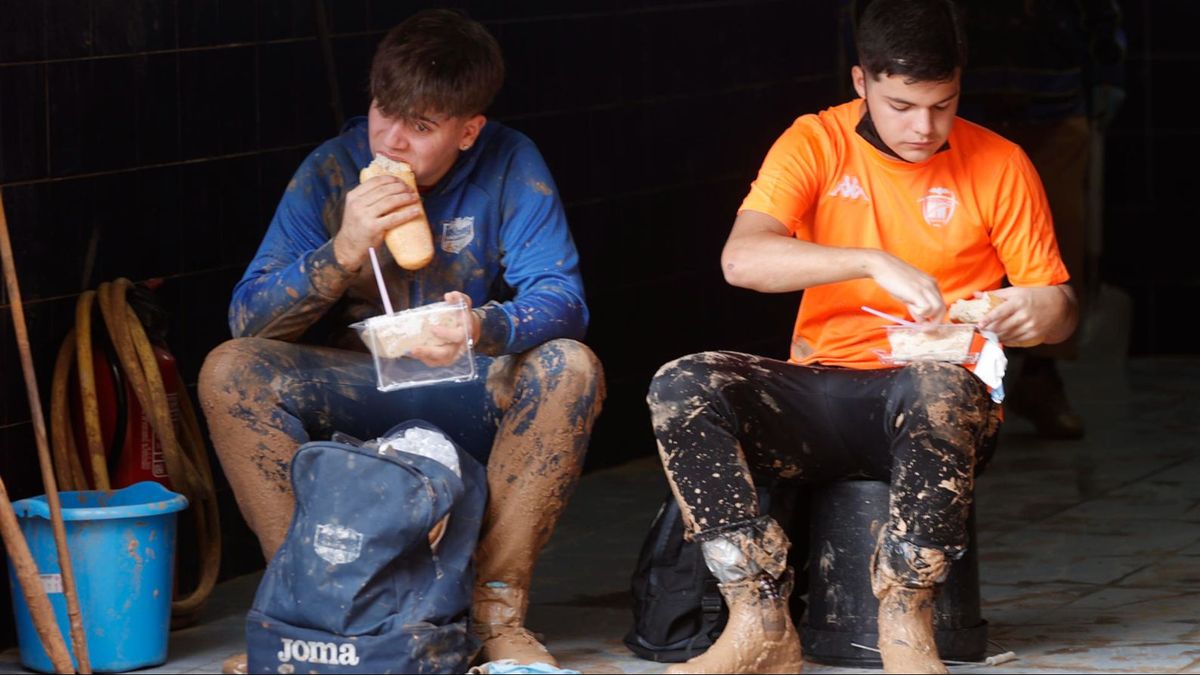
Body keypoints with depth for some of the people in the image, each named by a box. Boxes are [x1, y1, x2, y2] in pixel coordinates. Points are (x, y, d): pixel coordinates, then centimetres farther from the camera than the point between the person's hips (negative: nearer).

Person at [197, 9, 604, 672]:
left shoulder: (510, 166, -8)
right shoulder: (330, 169, -7)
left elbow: (560, 299, -18)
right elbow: (248, 319, -11)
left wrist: (484, 328, -41)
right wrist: (341, 254, -29)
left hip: (469, 392, -1)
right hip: (350, 388, 1)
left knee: (570, 367, -30)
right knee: (228, 371, -25)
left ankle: (497, 609, -24)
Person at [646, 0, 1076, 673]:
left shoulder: (1000, 166, 4)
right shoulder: (816, 144, 2)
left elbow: (1060, 304, 10)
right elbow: (742, 259, -14)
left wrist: (1041, 312, -17)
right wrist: (876, 263, -27)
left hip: (938, 399, -2)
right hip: (821, 395, 2)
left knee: (939, 388, -39)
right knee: (682, 386, -25)